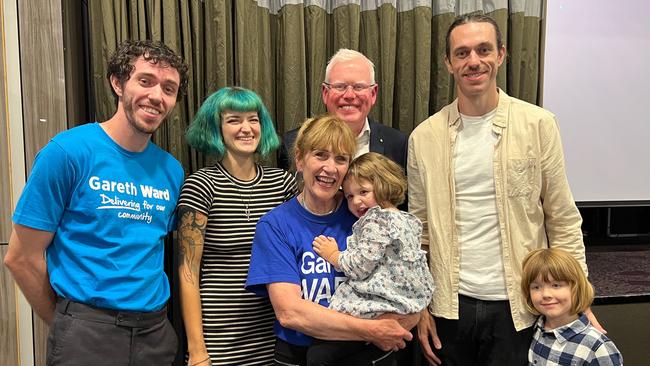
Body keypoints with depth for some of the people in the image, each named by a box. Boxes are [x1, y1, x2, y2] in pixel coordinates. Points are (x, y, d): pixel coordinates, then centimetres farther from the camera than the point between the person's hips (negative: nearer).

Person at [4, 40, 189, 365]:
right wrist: (67, 325, 1)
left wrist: (152, 318, 6)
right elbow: (20, 257, -7)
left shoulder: (171, 170, 2)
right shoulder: (67, 151, -11)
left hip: (156, 329, 5)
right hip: (87, 333, -5)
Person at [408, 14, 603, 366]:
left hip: (518, 307, -1)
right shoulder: (424, 137, -1)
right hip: (450, 306, 2)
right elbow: (419, 230, 3)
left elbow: (563, 222, -1)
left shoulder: (539, 125, -5)